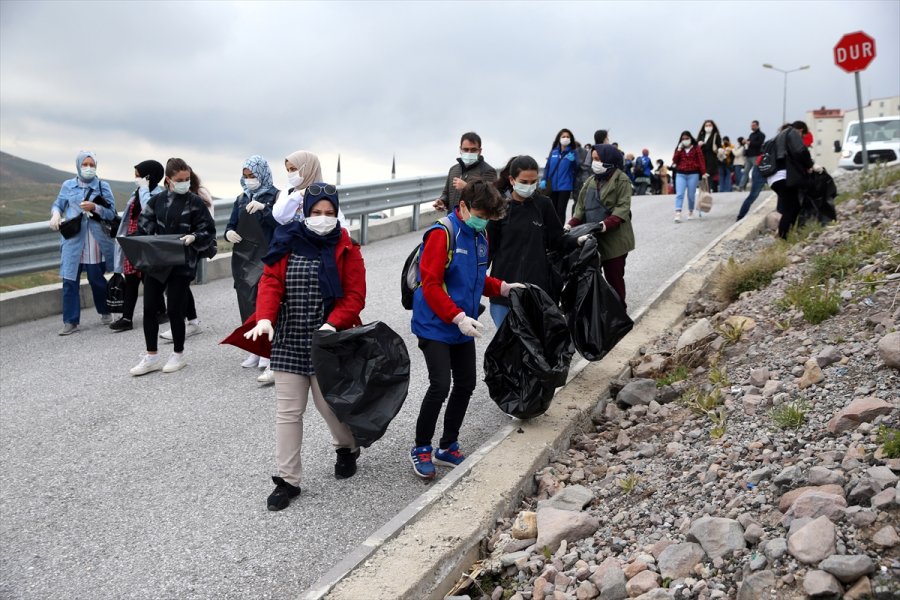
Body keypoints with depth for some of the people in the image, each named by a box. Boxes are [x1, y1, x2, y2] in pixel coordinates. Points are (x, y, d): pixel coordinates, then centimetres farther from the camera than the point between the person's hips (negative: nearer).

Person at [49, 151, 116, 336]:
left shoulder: (103, 186, 4)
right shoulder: (68, 185, 8)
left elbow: (112, 213, 0)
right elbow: (58, 204, 14)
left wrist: (95, 207, -17)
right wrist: (55, 214, -8)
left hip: (95, 242, -1)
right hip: (72, 240, 1)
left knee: (97, 279, 8)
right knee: (69, 281, -3)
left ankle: (105, 312, 31)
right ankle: (70, 321, 4)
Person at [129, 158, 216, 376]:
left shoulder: (195, 201, -3)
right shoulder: (156, 200, 7)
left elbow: (208, 230, -2)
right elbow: (144, 228, 9)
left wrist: (193, 238, -20)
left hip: (181, 264, -4)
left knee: (175, 309, 1)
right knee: (149, 308, 4)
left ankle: (178, 355, 19)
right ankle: (151, 357, 16)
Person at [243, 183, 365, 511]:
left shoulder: (345, 248, -3)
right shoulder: (287, 243, 3)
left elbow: (355, 294, -7)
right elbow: (270, 282, -5)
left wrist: (333, 324, -22)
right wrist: (265, 318, -22)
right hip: (288, 343, 2)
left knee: (330, 404, 6)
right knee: (287, 412, 4)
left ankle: (348, 447, 39)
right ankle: (288, 479, 14)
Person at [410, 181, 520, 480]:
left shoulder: (480, 236, 9)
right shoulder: (442, 234, -15)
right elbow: (430, 285, -20)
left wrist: (501, 287, 5)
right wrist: (457, 317, -27)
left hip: (463, 327, 8)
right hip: (435, 326, -8)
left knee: (465, 386, 11)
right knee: (440, 386, -12)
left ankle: (448, 447, 27)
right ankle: (421, 448, 8)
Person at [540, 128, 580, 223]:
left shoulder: (573, 152, 2)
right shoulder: (553, 152, 10)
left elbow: (576, 169, -4)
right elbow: (547, 166, 11)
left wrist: (573, 160, -23)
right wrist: (544, 180, -3)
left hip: (565, 186, -3)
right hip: (552, 186, 3)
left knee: (561, 210, -4)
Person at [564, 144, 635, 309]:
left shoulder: (621, 180, -8)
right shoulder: (592, 181, 13)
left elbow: (623, 208, -17)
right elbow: (581, 207, 9)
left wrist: (605, 224, -32)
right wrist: (571, 224, -8)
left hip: (614, 239, -6)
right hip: (591, 238, 6)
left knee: (614, 277, 4)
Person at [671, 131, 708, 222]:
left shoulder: (696, 149, 3)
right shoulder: (679, 149, 12)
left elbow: (701, 161, -3)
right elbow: (674, 161, 2)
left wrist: (703, 173, -13)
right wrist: (679, 150, -7)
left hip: (693, 174, -1)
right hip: (680, 174, 1)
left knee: (691, 195, 4)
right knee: (679, 194, -13)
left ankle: (690, 212, 25)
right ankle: (677, 214, -22)